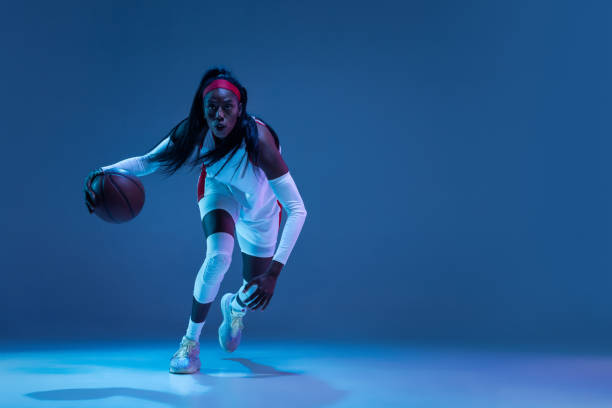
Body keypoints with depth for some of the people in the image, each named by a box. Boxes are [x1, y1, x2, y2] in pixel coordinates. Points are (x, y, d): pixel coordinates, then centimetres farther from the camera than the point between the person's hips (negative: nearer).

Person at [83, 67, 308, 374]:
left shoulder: (258, 141, -41)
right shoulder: (193, 132, -30)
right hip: (220, 190, 1)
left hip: (261, 205, -1)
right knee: (218, 257, -29)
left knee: (254, 298, 8)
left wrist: (274, 272, -50)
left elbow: (297, 210, -42)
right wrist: (106, 171, -40)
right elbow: (147, 162, -18)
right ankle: (190, 341, -5)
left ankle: (234, 306, 49)